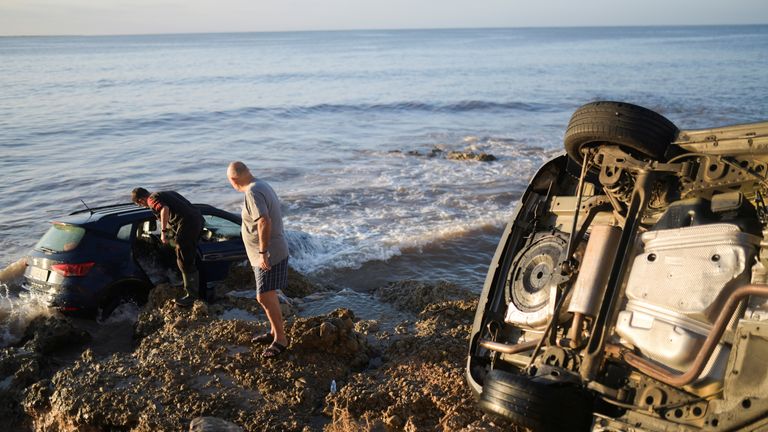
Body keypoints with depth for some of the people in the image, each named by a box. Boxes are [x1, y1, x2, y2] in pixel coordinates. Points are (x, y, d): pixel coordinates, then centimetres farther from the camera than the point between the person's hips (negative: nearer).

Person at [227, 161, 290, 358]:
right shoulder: (263, 185, 10)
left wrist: (263, 252, -28)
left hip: (270, 254, -10)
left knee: (264, 297, -7)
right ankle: (274, 331, 31)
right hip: (272, 250, 10)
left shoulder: (252, 192, -21)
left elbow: (264, 222, -32)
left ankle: (281, 339, 2)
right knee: (267, 294, 19)